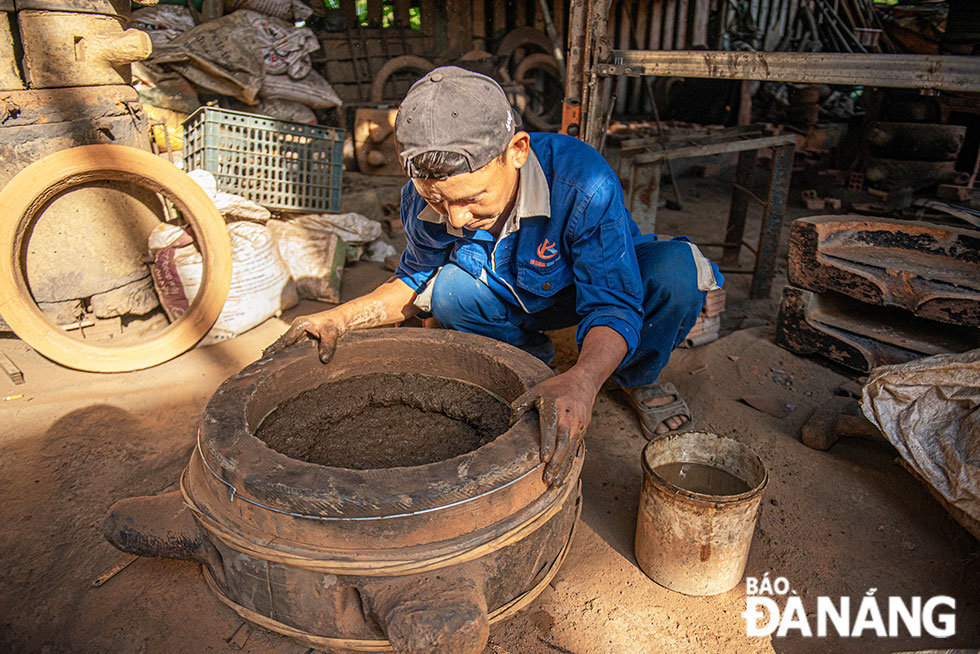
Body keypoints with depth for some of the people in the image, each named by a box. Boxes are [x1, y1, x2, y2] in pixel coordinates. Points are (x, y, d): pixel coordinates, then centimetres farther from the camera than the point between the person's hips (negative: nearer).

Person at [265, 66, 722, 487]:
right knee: (449, 290, -29)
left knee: (677, 269, -33)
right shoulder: (425, 201, -25)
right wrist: (343, 317, -24)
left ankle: (638, 378, -1)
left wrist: (582, 381, -58)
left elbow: (613, 306, -36)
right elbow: (415, 280, -6)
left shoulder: (582, 183, -39)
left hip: (606, 279, -2)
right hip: (514, 298, 3)